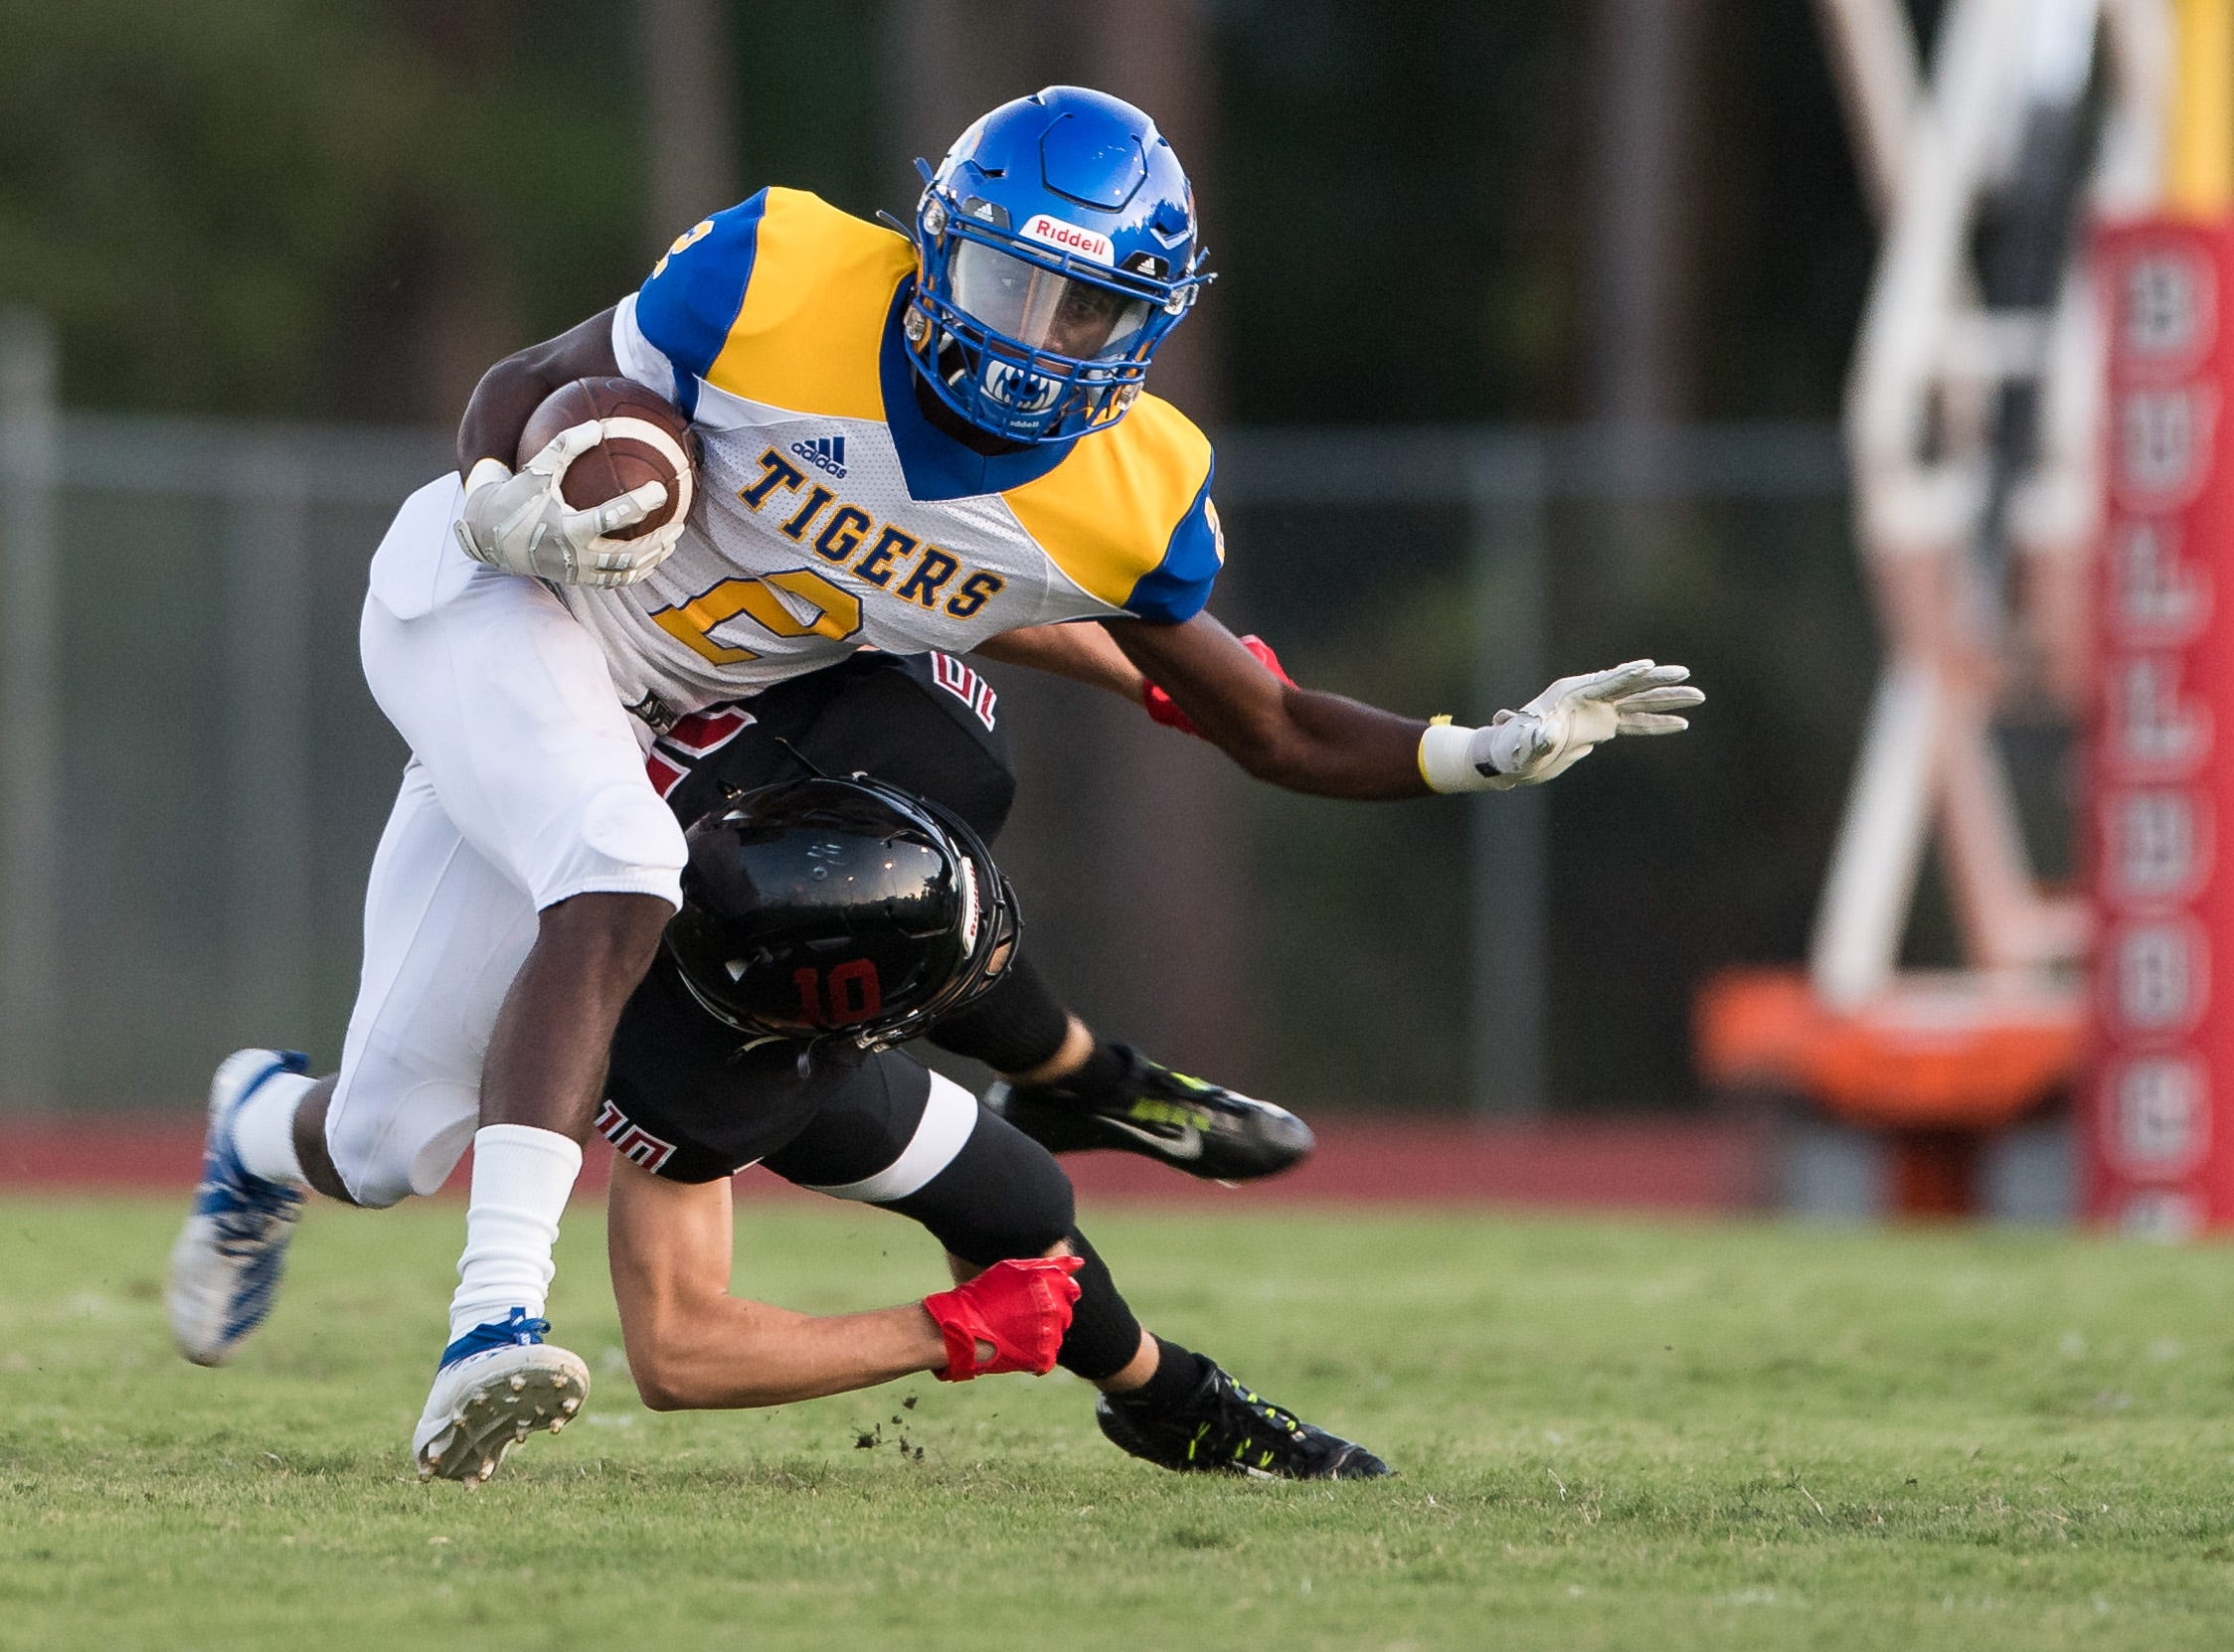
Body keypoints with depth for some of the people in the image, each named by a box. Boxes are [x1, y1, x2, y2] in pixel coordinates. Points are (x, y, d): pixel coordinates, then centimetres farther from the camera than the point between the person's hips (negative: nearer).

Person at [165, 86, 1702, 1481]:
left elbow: (1268, 728, -1)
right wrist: (506, 508, -32)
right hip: (492, 604, -5)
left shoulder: (1127, 504, -14)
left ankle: (272, 1132, 39)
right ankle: (497, 1316, -33)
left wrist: (1490, 752, -15)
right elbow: (524, 386, -10)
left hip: (641, 717, 5)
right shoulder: (785, 285, -24)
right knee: (617, 886, -35)